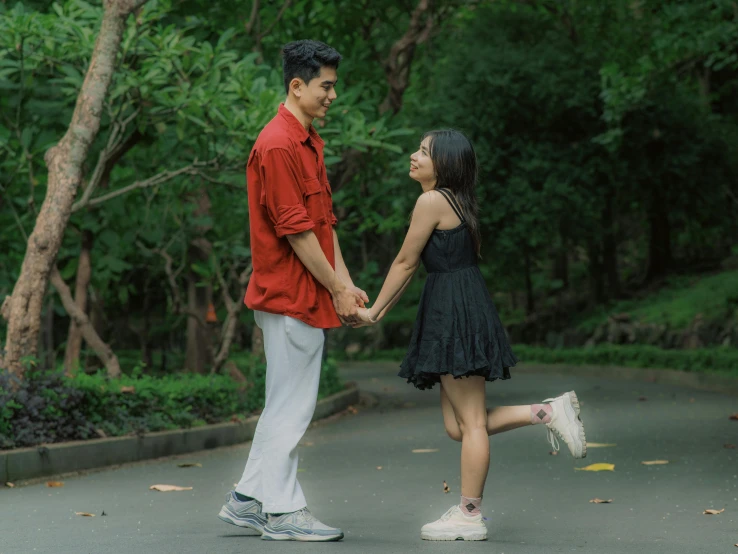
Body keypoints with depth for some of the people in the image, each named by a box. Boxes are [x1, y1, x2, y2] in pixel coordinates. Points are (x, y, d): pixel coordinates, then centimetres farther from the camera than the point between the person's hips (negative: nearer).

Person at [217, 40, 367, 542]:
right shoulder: (278, 145, -16)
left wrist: (346, 283, 9)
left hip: (307, 294, 10)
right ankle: (283, 511, 5)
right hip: (291, 294, -10)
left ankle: (249, 500, 21)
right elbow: (295, 230, -18)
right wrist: (336, 289, -13)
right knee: (292, 405, -3)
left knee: (286, 403, 14)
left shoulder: (309, 142, 16)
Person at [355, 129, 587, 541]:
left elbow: (405, 262, -7)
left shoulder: (433, 201, -11)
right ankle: (549, 412, 10)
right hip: (451, 311, 10)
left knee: (470, 421, -3)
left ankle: (469, 517, 3)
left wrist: (374, 311, 1)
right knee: (458, 424, 11)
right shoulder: (455, 202, 19)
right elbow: (414, 266, 20)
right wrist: (381, 310, 20)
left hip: (456, 313, -10)